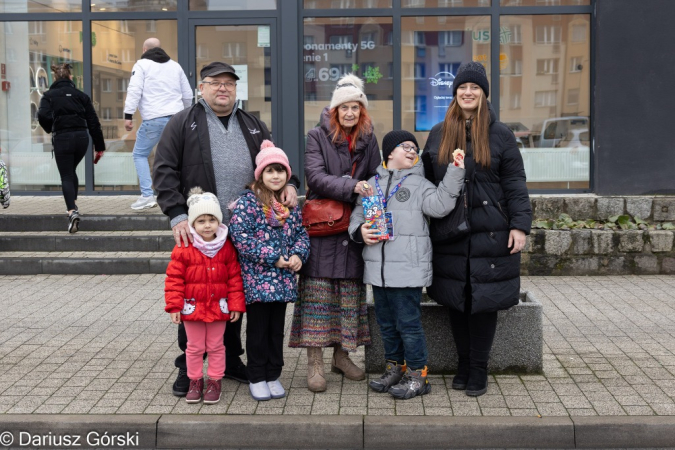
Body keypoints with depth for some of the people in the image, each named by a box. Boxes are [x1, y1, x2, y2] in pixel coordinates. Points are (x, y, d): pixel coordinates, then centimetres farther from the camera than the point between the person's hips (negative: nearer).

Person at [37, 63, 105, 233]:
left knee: (66, 176, 1)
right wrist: (99, 146, 9)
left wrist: (50, 129, 7)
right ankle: (73, 203, 29)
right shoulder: (81, 95, 9)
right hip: (82, 137, 3)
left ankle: (72, 211, -18)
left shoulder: (49, 95, 3)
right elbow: (93, 122, 6)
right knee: (71, 171, 26)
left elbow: (43, 115, -14)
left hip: (62, 138, -3)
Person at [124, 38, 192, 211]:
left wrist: (128, 115, -7)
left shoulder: (142, 64, 2)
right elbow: (187, 95, 21)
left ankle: (147, 195, -4)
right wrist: (183, 113, 35)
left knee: (140, 154, 7)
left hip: (154, 119, -5)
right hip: (176, 118, 5)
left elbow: (134, 90, -9)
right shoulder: (175, 66, 18)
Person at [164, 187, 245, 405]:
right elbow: (174, 278, -7)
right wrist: (174, 306, -10)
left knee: (216, 347, 12)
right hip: (192, 307, -1)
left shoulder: (226, 248, -5)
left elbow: (235, 278, 0)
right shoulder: (183, 249, -11)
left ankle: (214, 381, 25)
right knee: (194, 348, 12)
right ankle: (195, 381, 27)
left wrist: (236, 305, -2)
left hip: (218, 307, 1)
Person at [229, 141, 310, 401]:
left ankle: (273, 376, 25)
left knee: (277, 329, 13)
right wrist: (273, 258, -17)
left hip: (283, 279, 5)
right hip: (257, 279, -5)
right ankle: (256, 378, 19)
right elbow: (240, 236, -17)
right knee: (258, 329, 6)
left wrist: (298, 254, -8)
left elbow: (301, 232, 13)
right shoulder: (248, 201, -9)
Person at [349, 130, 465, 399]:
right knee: (386, 322, 16)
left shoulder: (419, 184, 0)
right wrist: (360, 230, -6)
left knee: (408, 322, -3)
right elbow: (358, 213, 15)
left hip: (408, 268, -5)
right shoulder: (372, 184, 12)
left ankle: (417, 374, 9)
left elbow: (439, 205, -15)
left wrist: (455, 174, -21)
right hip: (378, 268, 5)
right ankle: (395, 368, 31)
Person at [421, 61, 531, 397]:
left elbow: (515, 184, 0)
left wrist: (520, 225, -9)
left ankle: (478, 370, 15)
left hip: (490, 233, -3)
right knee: (456, 301, 8)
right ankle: (463, 365, 23)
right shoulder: (438, 134, 11)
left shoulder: (500, 134, 2)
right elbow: (427, 181, 13)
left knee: (484, 302, 1)